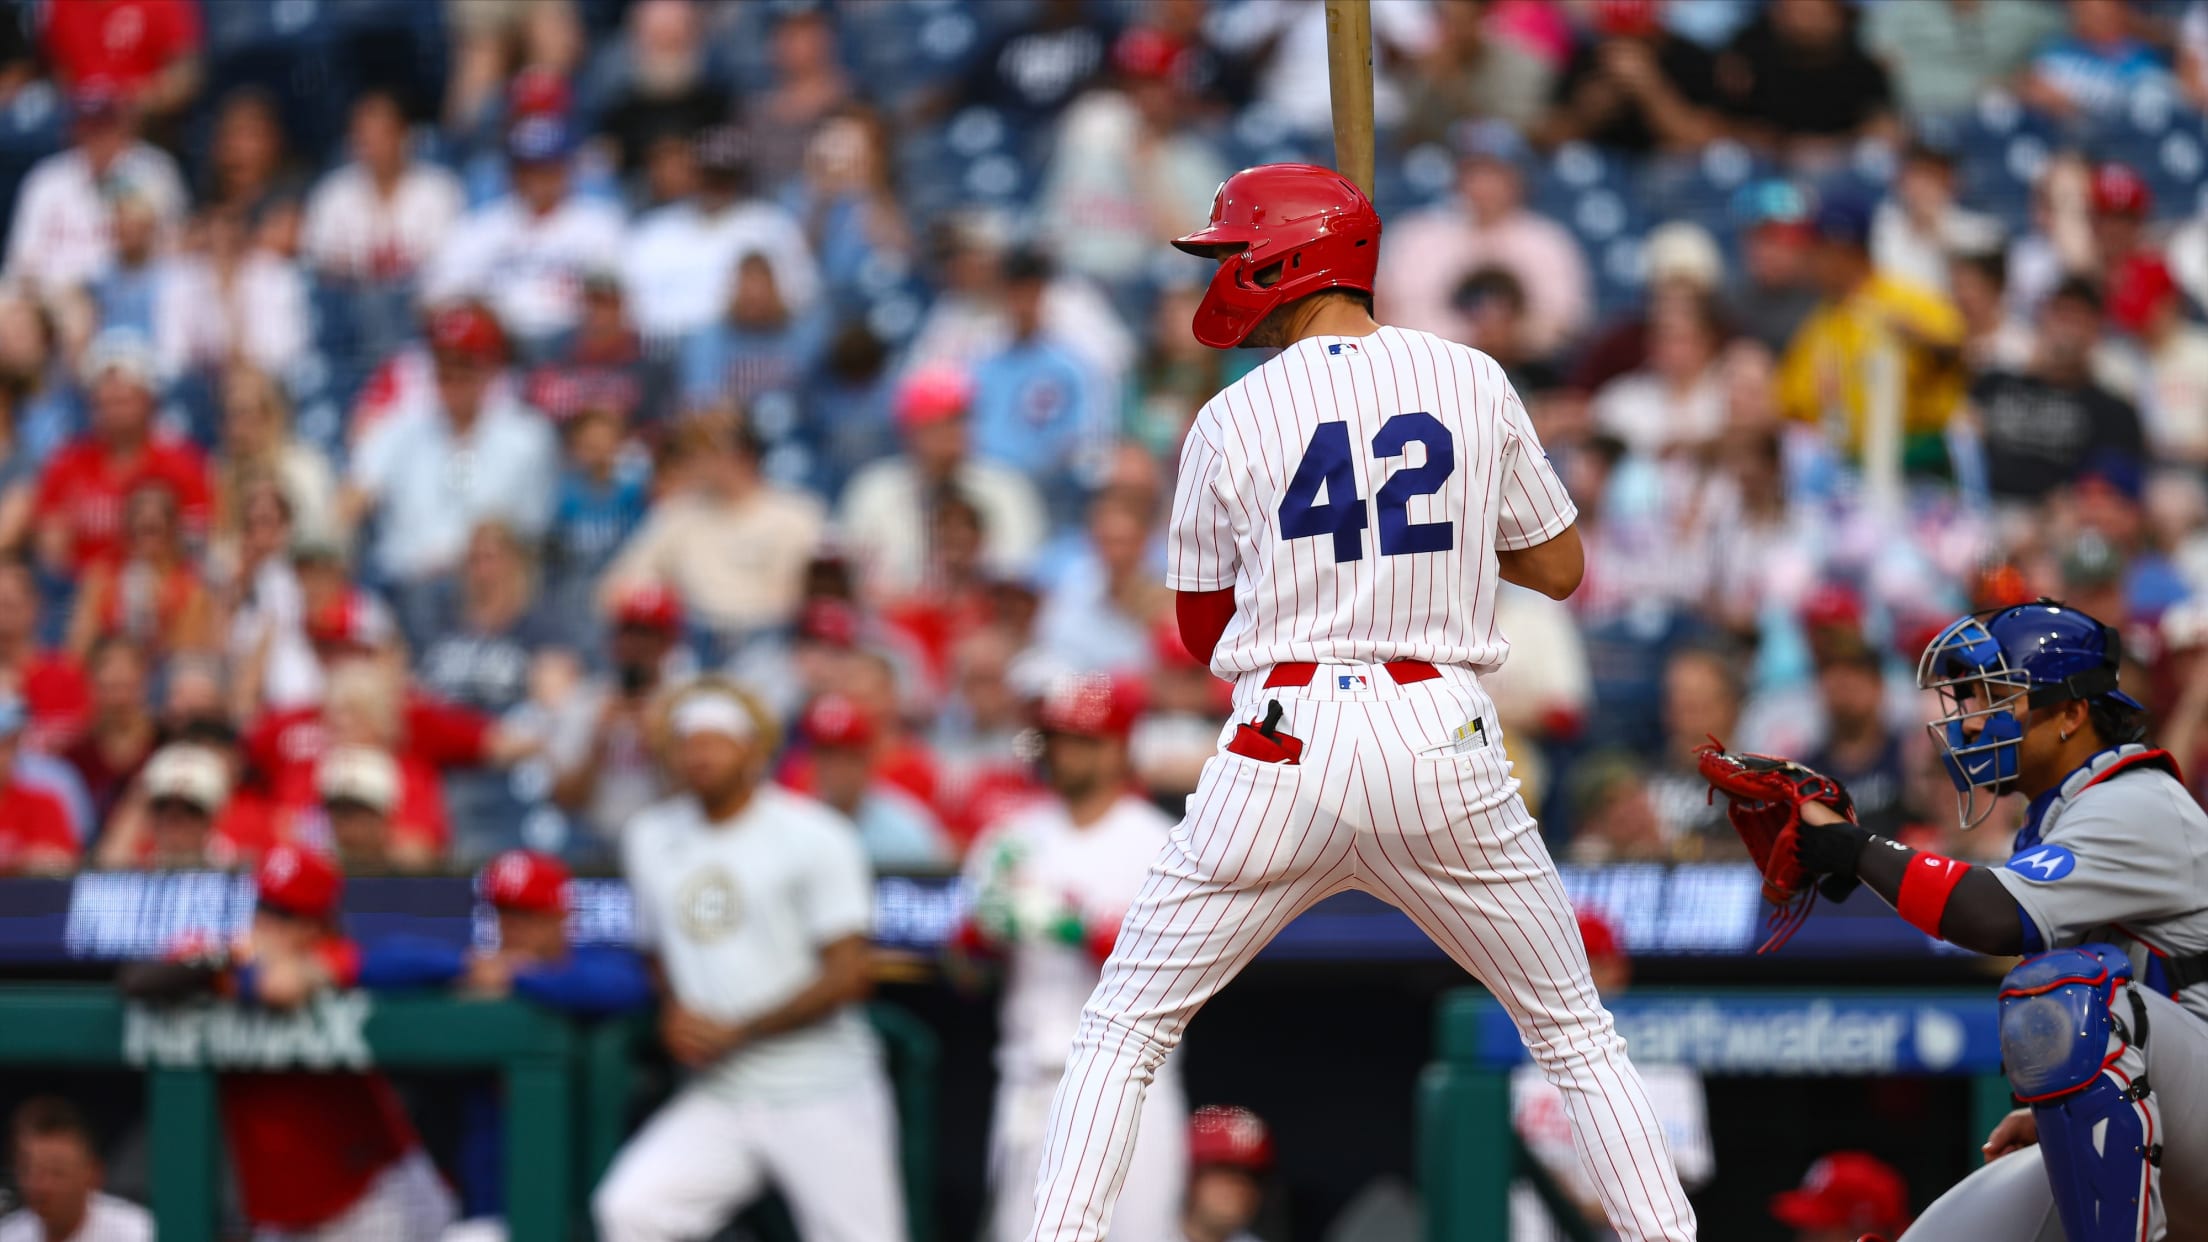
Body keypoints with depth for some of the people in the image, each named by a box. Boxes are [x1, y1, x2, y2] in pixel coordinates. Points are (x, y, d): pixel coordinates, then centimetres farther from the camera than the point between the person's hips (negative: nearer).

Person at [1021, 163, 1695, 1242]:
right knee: (1576, 1033, 16)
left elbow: (1202, 633, 13)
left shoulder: (1232, 422, 2)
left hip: (1286, 745, -2)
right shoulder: (1474, 383, 6)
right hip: (1442, 740, 2)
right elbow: (1558, 568, 15)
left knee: (1121, 1030, 9)